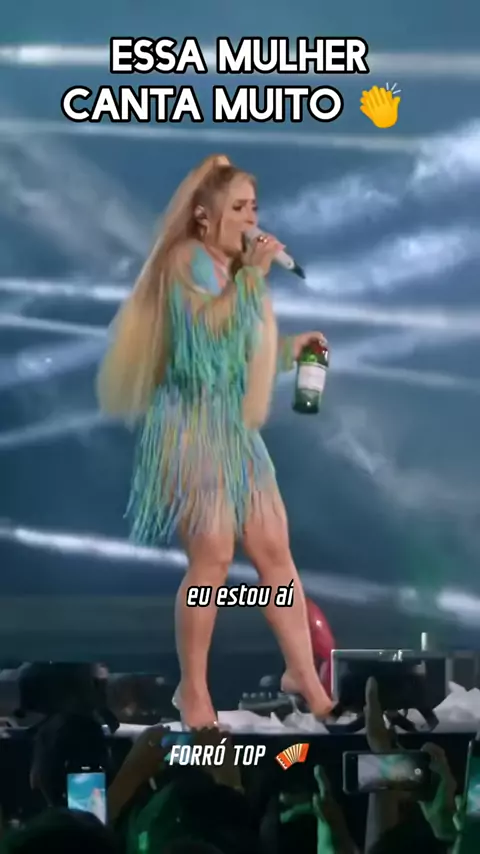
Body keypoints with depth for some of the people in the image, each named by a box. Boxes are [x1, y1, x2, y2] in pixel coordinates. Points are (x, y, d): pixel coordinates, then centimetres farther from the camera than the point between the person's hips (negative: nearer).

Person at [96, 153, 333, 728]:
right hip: (192, 425, -8)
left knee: (274, 549, 4)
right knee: (213, 557, -9)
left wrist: (290, 348, 9)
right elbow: (203, 326, -24)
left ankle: (304, 675, 12)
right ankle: (193, 689, 5)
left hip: (236, 427, 8)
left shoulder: (235, 271, 18)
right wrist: (252, 273, -19)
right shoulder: (186, 259, -5)